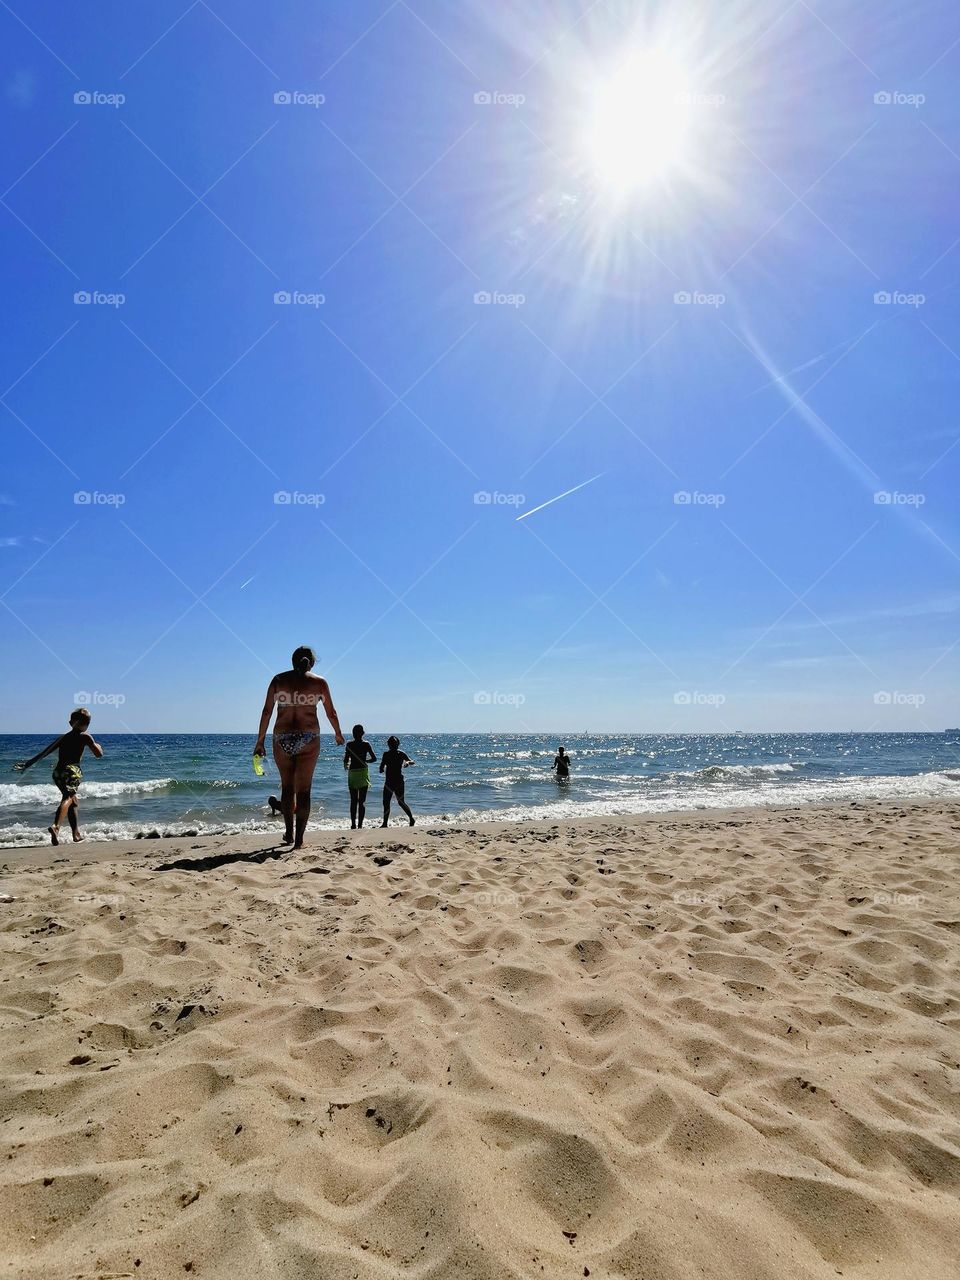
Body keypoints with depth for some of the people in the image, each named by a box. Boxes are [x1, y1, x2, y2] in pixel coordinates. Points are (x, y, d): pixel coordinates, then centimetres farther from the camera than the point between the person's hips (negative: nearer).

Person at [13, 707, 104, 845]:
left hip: (58, 772, 6)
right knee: (68, 798, -17)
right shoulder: (85, 737, 5)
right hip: (72, 770, -6)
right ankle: (55, 826, -45)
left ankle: (76, 835, 25)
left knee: (74, 802, 19)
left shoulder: (63, 737, 20)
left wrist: (28, 763, 19)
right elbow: (99, 754, 5)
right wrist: (97, 745, 26)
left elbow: (45, 752, 15)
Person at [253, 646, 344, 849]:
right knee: (303, 790, 4)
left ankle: (289, 833, 24)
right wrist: (338, 734, 25)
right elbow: (331, 713, 9)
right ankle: (299, 839, 3)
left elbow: (267, 712, 2)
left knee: (287, 787, 18)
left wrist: (260, 740, 8)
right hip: (308, 739, -1)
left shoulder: (279, 680, 5)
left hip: (282, 739, 2)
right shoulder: (319, 682, 2)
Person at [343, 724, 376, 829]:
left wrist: (346, 765, 15)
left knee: (353, 801, 8)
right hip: (363, 773, 0)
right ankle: (360, 824, 1)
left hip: (352, 773, 0)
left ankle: (353, 824, 5)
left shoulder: (349, 744, -5)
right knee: (362, 801, 5)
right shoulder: (366, 744, -3)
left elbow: (346, 759, -8)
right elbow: (374, 759, -4)